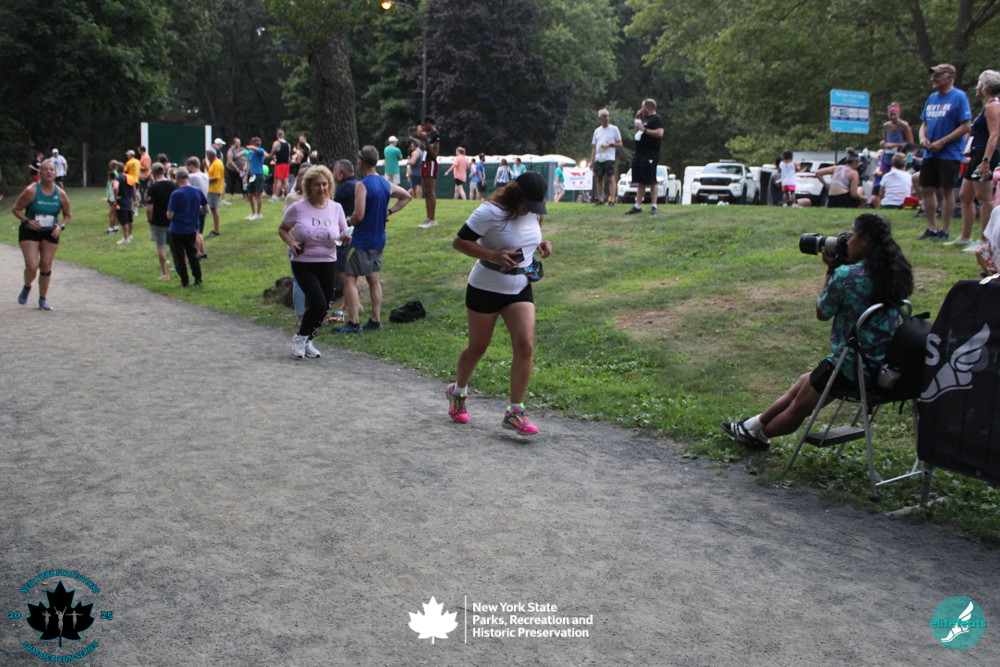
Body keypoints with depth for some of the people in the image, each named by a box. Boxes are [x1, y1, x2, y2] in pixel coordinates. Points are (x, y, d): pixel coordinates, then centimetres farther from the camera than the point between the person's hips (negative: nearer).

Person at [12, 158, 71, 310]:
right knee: (32, 266, -12)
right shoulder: (31, 191, -11)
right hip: (30, 231, -2)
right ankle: (26, 287, 21)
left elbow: (68, 215, 9)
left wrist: (61, 226, -10)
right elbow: (16, 209, -5)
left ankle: (43, 299, 18)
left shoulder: (60, 194, -2)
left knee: (46, 267, 3)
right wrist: (27, 221, -20)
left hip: (50, 233, 3)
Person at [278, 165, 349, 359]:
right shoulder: (297, 208, -6)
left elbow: (343, 233, 11)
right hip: (303, 264, -4)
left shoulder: (336, 208, 2)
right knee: (318, 304, -17)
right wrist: (290, 242, -13)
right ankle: (300, 338, 8)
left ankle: (307, 341, 31)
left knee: (324, 307, 7)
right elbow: (282, 229, 7)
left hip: (328, 264, 4)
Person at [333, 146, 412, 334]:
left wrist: (349, 223, -4)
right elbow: (406, 196, 23)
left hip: (362, 240, -8)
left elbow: (359, 215, -25)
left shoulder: (361, 185, -17)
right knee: (374, 279, 14)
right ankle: (375, 320, 17)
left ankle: (353, 323, -6)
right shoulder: (386, 184, 7)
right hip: (379, 239, 8)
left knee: (349, 279, -2)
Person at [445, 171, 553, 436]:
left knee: (525, 347, -10)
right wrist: (493, 255, -29)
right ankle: (458, 392, 40)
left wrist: (541, 245, -1)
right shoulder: (490, 212, -19)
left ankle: (514, 413, -3)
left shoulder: (533, 213, 2)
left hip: (520, 290, 5)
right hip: (485, 289, -5)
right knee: (477, 348, 10)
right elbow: (459, 242, -17)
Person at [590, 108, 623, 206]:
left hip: (609, 158, -5)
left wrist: (611, 144, -15)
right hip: (598, 158, 5)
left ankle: (612, 199, -13)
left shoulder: (614, 129, 5)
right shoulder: (597, 131, 17)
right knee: (599, 178, 6)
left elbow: (620, 144, 4)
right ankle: (600, 199, 14)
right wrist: (592, 161, 12)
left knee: (610, 177, -11)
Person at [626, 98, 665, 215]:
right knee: (640, 182, 9)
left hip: (650, 156, -9)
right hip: (640, 154, 9)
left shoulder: (657, 119, -9)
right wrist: (637, 118, 19)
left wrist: (644, 129, -20)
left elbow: (659, 133, -22)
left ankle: (654, 206, -1)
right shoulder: (645, 119, 20)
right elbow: (637, 130, 31)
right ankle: (638, 206, 12)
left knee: (651, 182, -5)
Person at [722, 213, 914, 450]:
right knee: (803, 383, 25)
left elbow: (822, 313, -6)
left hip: (852, 368, -9)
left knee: (799, 406, 16)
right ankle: (753, 425, 37)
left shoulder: (846, 275, -20)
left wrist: (831, 269, 0)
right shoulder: (893, 273, 3)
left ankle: (758, 434, 37)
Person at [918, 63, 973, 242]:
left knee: (947, 190, -2)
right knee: (927, 189, 7)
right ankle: (931, 228, 17)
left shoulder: (959, 97, -7)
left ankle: (944, 231, 4)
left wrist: (942, 142, -16)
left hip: (949, 154, -7)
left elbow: (965, 127, -12)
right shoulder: (932, 98, 14)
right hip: (930, 153, 7)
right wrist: (923, 138, 0)